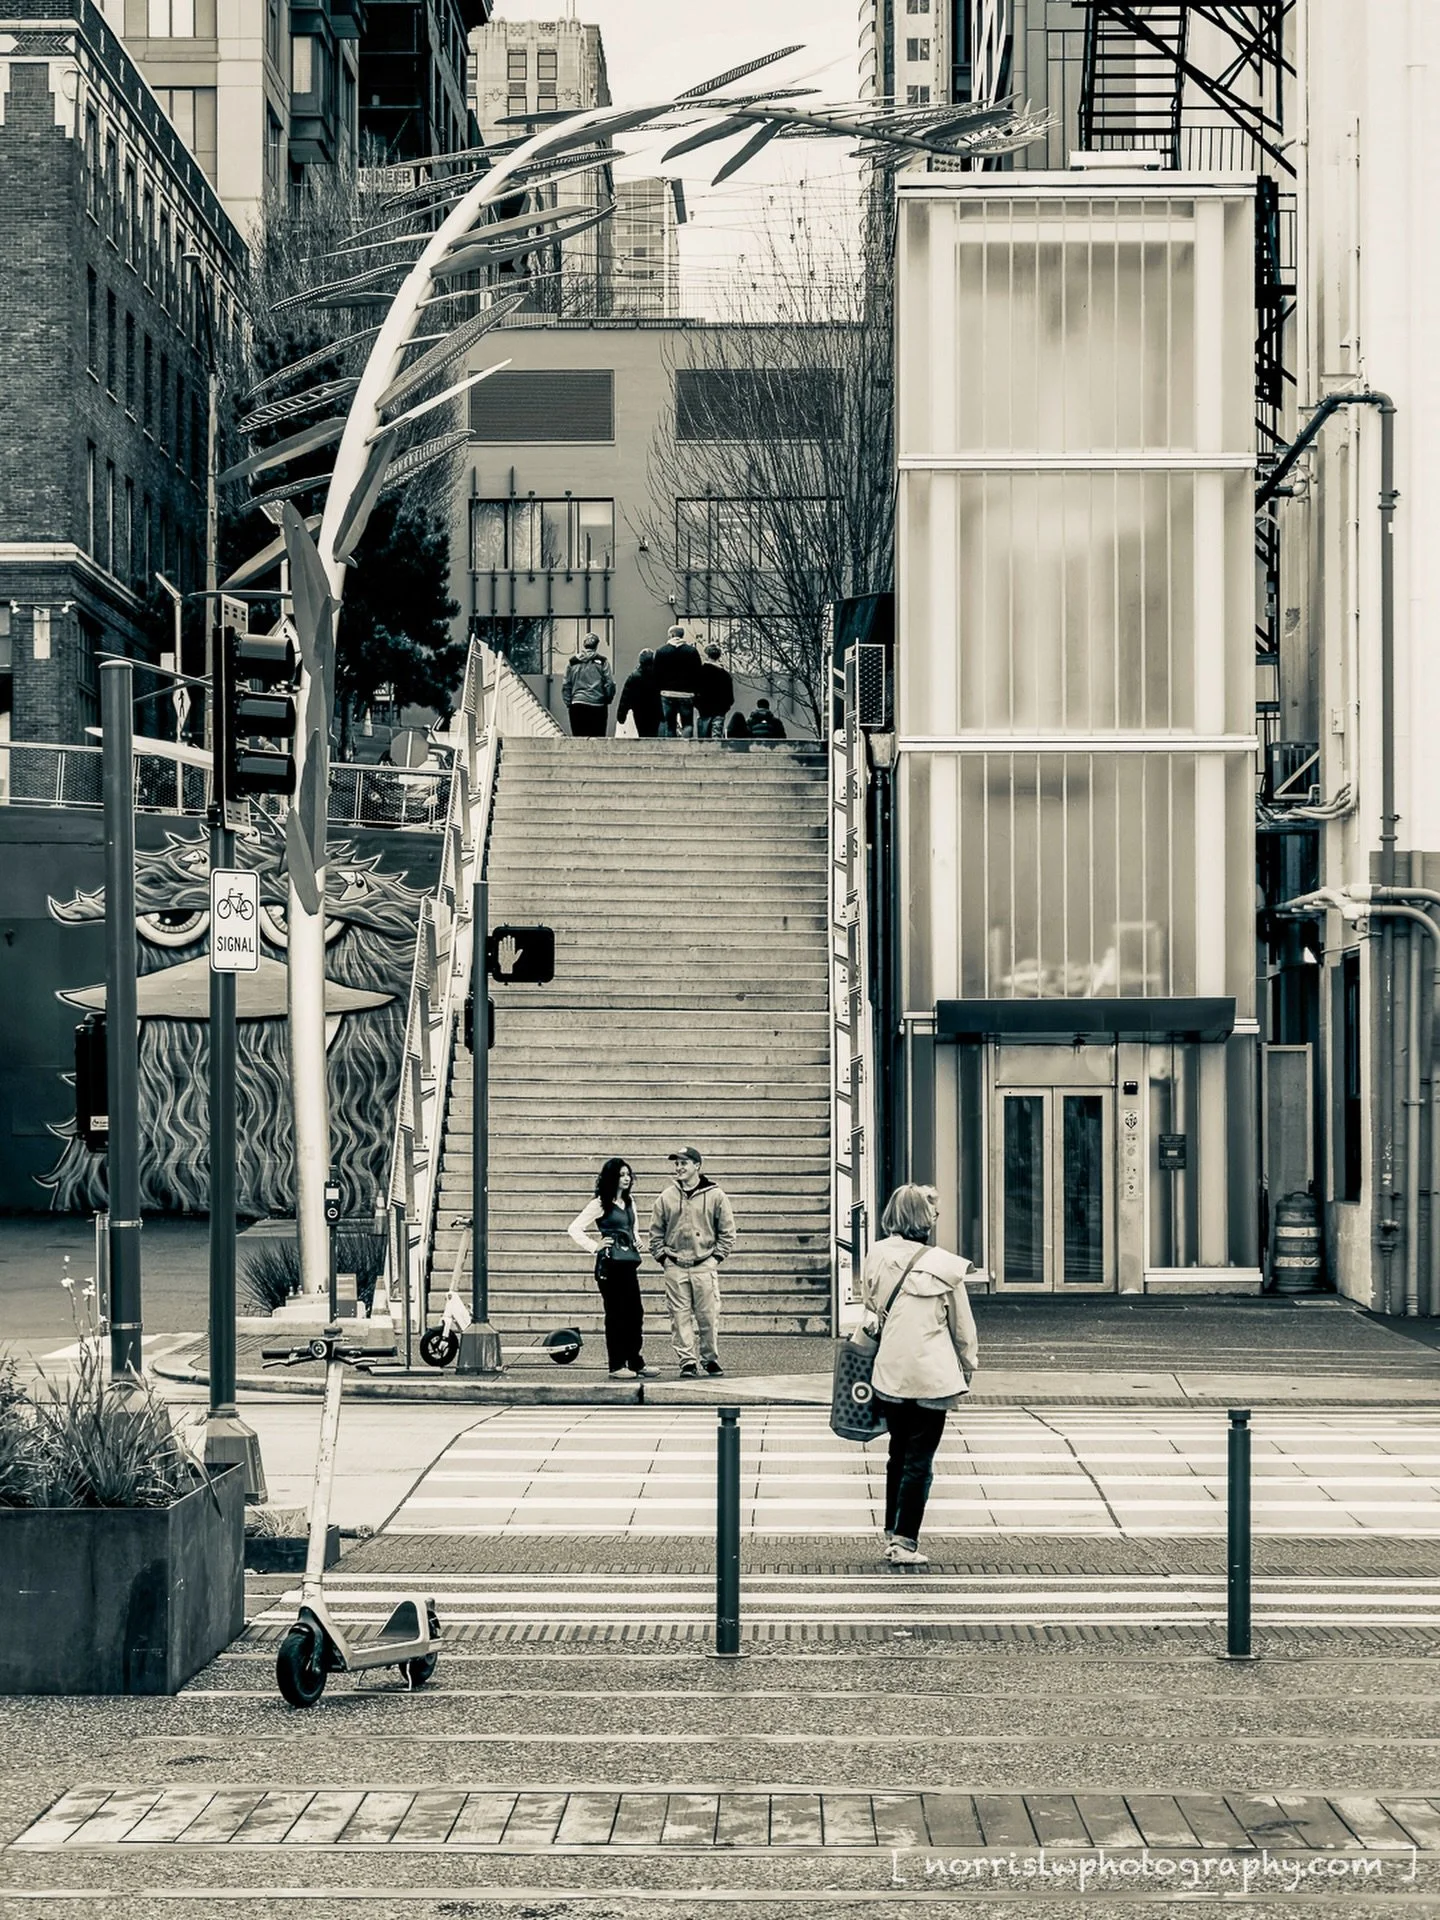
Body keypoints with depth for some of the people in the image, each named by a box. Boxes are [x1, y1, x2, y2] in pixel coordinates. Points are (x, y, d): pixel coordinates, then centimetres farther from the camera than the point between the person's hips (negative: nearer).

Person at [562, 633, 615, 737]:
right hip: (597, 705, -2)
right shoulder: (601, 661, -1)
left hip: (577, 705, 2)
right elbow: (610, 684, -3)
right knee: (598, 738, 0)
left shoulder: (573, 662, 7)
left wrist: (568, 703, 13)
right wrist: (607, 701, 11)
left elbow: (566, 686, 7)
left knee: (578, 739, 4)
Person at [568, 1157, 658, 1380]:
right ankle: (617, 1366, 2)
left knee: (636, 1313, 6)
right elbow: (574, 1229, -10)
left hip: (629, 1262, 7)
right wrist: (594, 1246, -11)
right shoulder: (600, 1204, -7)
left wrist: (636, 1242, 14)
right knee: (615, 1315, -3)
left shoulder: (629, 1202, 13)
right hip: (610, 1263, -7)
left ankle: (636, 1363, 12)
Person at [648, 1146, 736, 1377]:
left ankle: (710, 1358, 14)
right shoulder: (666, 1197, 7)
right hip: (675, 1268, 2)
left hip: (705, 1266, -2)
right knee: (680, 1317, -1)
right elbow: (656, 1232, 13)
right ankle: (687, 1362, 3)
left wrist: (716, 1257, -1)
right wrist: (663, 1257, 4)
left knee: (708, 1315, -1)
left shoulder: (715, 1196, 2)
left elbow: (727, 1231, 6)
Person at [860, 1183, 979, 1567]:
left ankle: (892, 1535, 23)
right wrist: (969, 1365, 16)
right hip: (932, 1375, -4)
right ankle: (904, 1542, -1)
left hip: (889, 1373, 4)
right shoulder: (945, 1266, -8)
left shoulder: (876, 1255, 0)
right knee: (919, 1461, 2)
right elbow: (962, 1326, 2)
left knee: (899, 1453, 19)